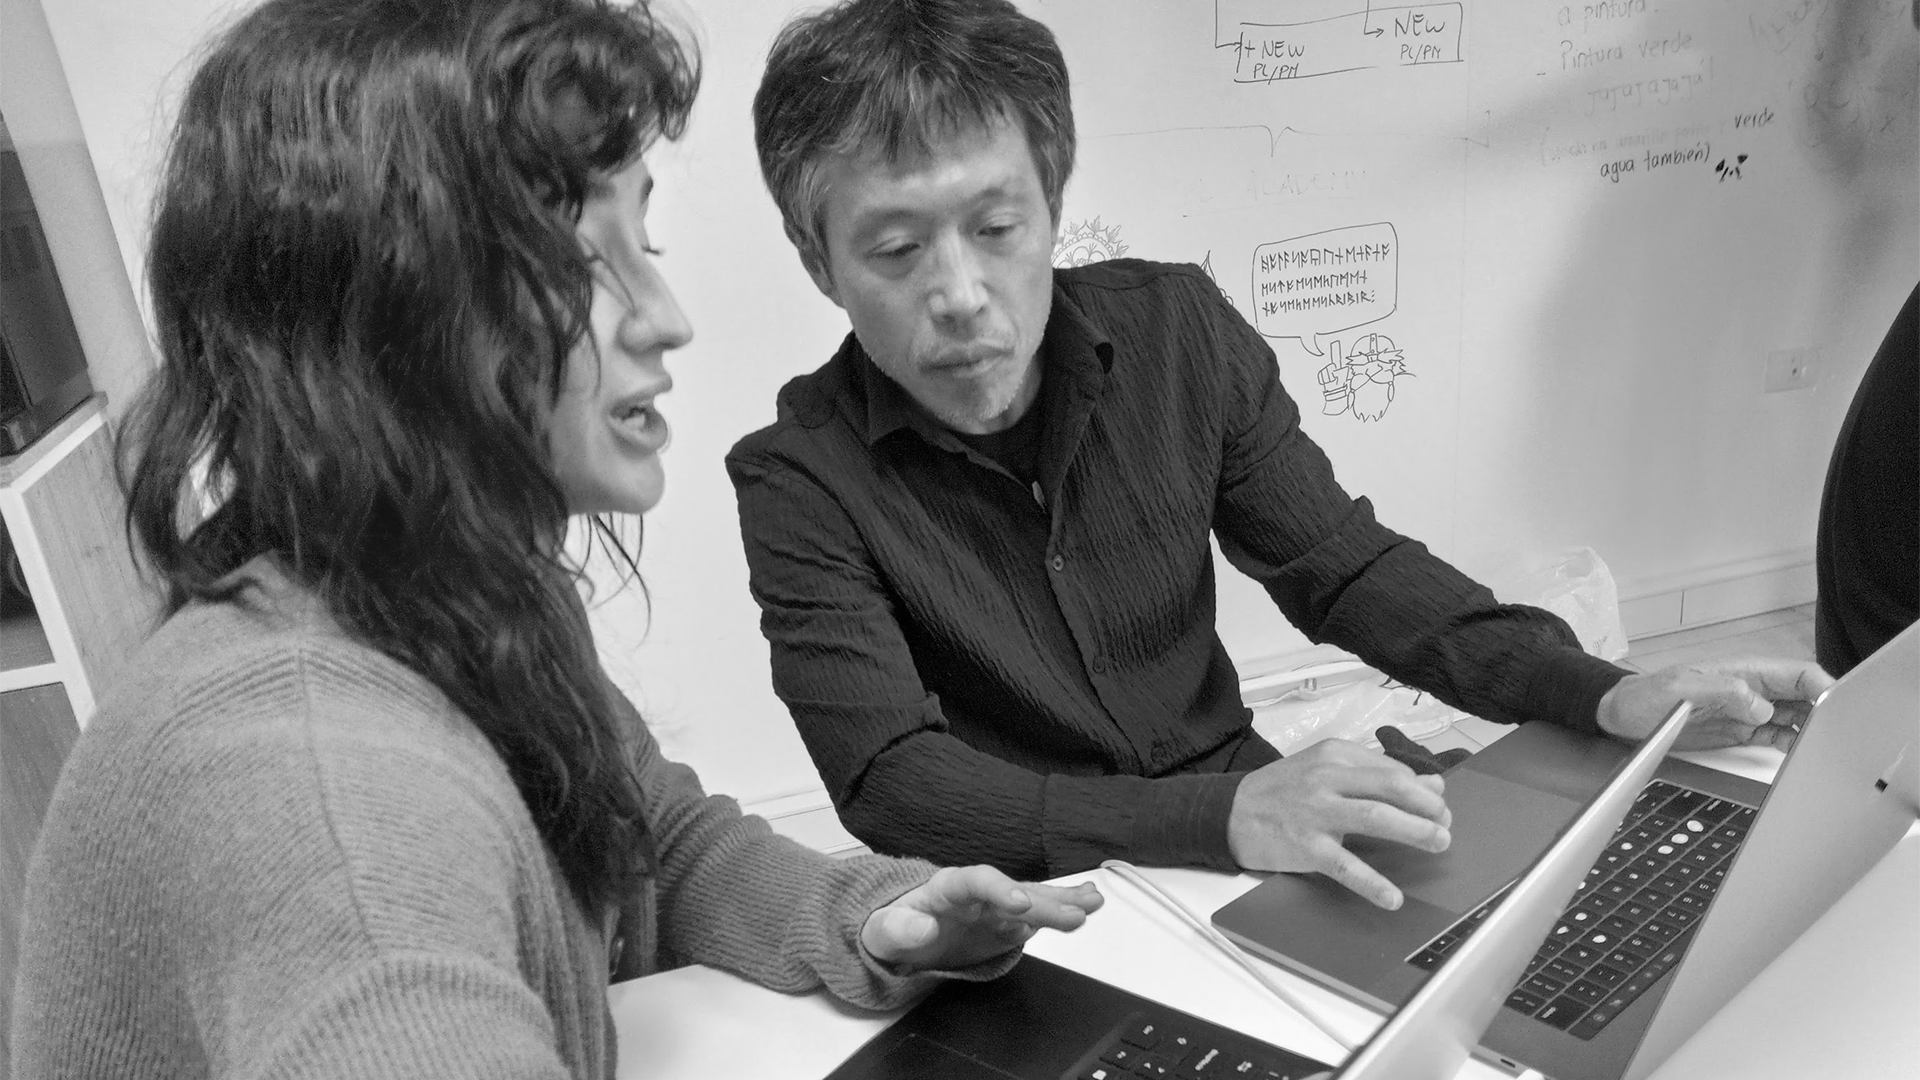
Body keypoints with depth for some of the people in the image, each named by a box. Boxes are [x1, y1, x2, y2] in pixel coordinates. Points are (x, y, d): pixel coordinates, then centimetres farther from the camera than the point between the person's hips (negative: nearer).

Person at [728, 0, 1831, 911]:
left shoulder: (1178, 331, -6)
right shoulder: (799, 479, -15)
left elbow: (1344, 567, 1)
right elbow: (889, 782, -22)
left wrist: (1611, 695, -12)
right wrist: (1223, 816, -35)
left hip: (1236, 809, 4)